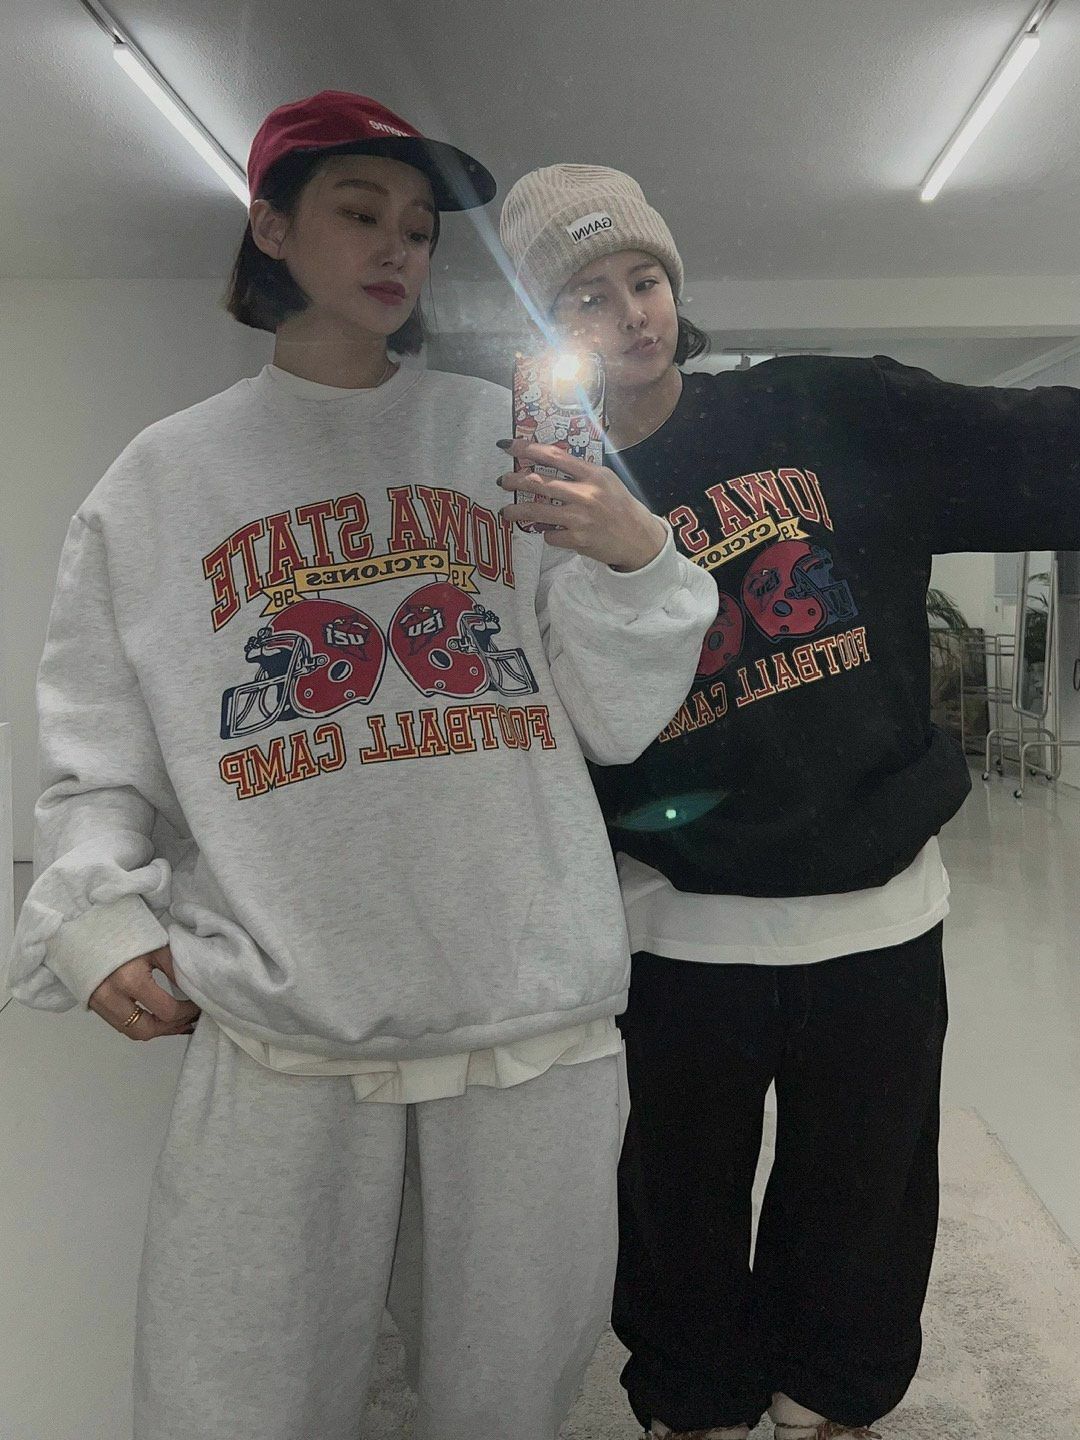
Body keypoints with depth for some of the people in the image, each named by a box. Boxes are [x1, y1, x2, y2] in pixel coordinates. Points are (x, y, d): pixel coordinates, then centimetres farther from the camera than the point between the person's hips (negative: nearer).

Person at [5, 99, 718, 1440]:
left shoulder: (512, 440, 7)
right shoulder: (158, 481, 7)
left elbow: (613, 725, 3)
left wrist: (636, 561, -13)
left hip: (536, 1017, 1)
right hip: (278, 1033, 0)